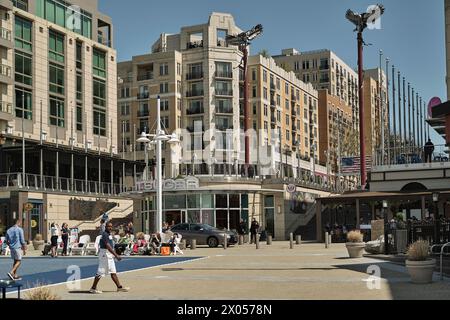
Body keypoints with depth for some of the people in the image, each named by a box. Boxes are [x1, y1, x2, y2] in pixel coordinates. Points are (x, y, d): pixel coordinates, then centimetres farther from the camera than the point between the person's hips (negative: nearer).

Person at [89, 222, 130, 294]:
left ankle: (119, 287, 12)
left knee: (113, 272, 10)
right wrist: (116, 255, -28)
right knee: (101, 272, -4)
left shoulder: (109, 234, 14)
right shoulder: (105, 234, -17)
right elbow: (108, 246, -25)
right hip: (105, 254, -10)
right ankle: (93, 288, 4)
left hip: (109, 256, 10)